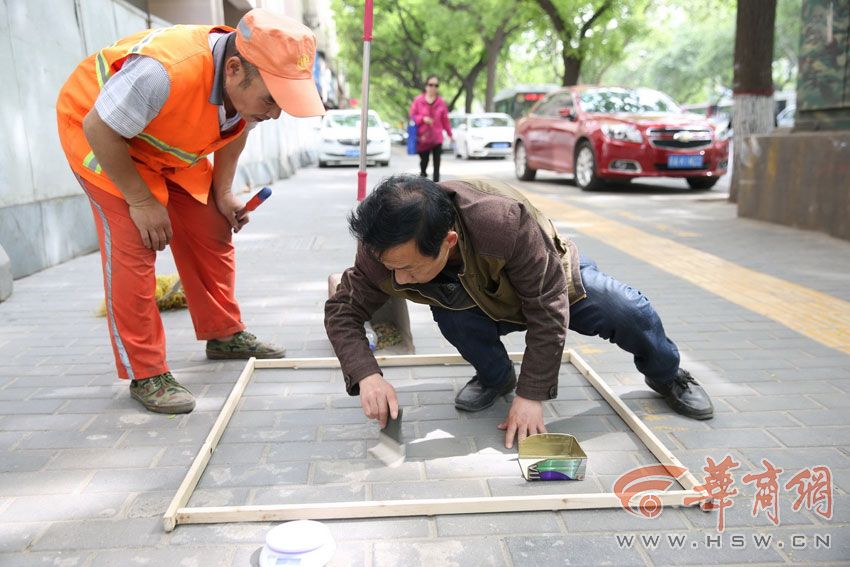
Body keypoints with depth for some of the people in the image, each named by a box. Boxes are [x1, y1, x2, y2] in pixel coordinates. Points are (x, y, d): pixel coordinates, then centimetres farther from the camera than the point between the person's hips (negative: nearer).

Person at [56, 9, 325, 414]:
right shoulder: (162, 73, -42)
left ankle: (224, 335, 21)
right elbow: (101, 130, -28)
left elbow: (236, 129, 3)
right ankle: (145, 375, -7)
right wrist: (141, 201, -22)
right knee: (131, 248, -16)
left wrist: (223, 193, -3)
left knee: (210, 233, 4)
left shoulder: (252, 84, -19)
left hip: (170, 150, 7)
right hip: (98, 131, -6)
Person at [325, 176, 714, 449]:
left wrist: (531, 396, -33)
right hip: (486, 305, 2)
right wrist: (367, 376, -43)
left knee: (630, 314, -18)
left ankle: (667, 377, 18)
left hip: (551, 281, -1)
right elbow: (342, 312, -24)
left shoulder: (505, 222, -46)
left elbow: (548, 310, -35)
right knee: (451, 317, -32)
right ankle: (495, 377, 1)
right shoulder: (382, 248, -34)